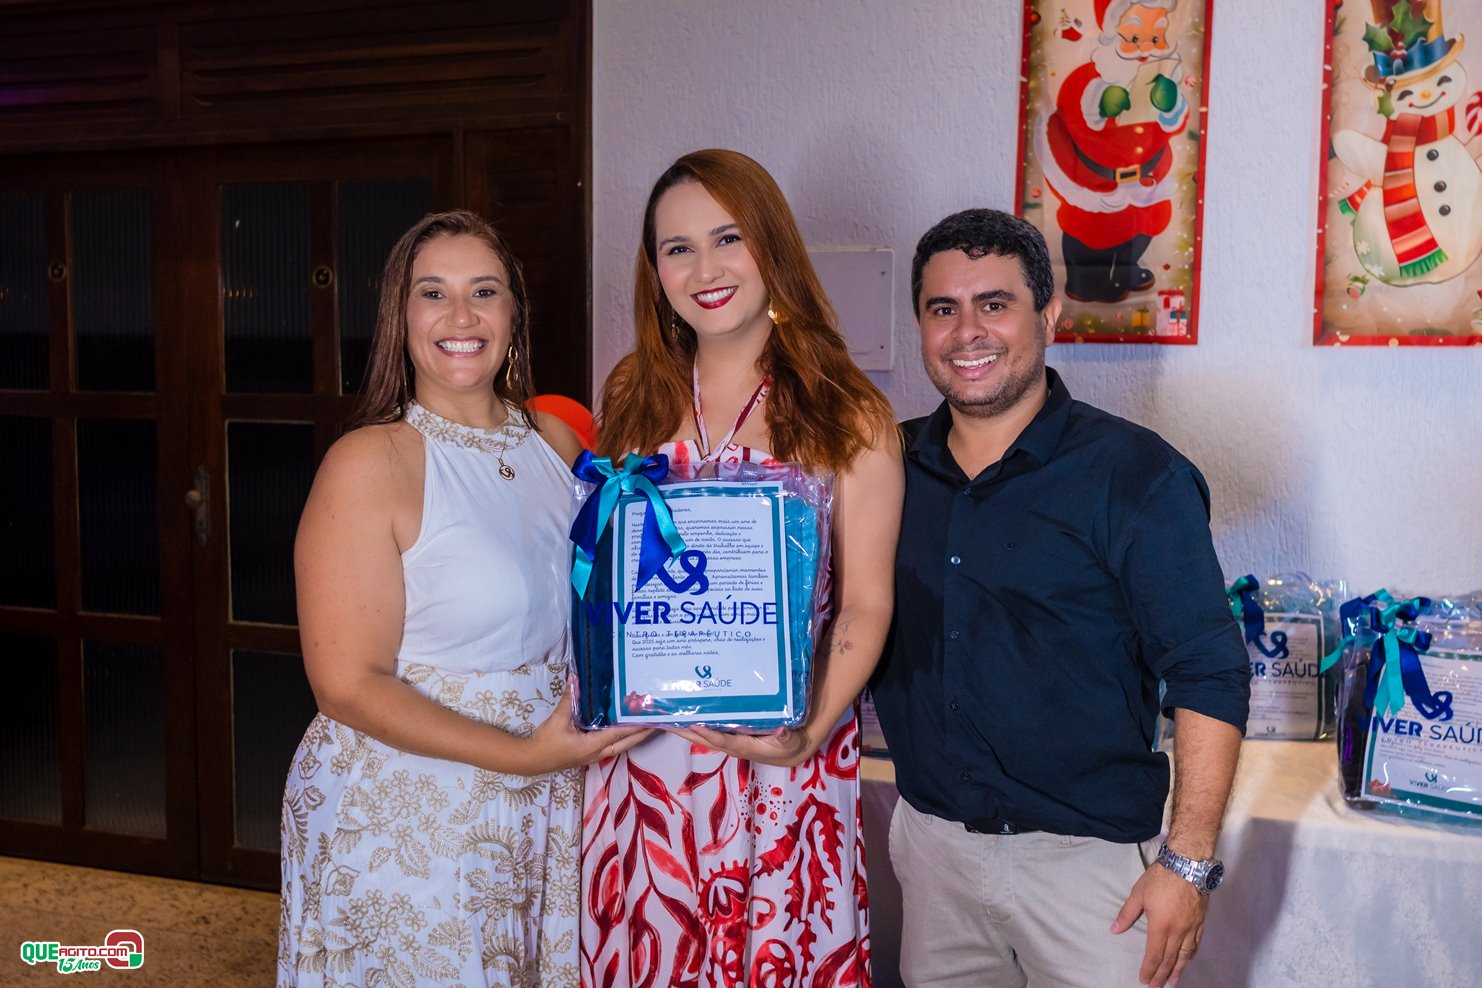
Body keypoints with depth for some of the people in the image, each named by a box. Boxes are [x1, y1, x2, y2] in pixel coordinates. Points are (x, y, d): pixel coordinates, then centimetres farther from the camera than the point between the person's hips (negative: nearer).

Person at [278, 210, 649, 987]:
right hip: (401, 816, -5)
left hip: (547, 807, 6)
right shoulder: (370, 464, -15)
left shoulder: (556, 441, 3)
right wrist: (521, 754, -22)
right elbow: (348, 686, -17)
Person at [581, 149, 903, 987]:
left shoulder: (848, 415, -4)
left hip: (781, 760, -3)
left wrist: (809, 734, -18)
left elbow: (865, 605, -5)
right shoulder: (636, 399, 6)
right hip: (644, 752, 3)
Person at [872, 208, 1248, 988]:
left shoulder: (1133, 475, -11)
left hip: (1087, 856, -4)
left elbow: (1209, 677, -12)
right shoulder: (890, 466, 2)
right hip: (928, 837, 4)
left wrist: (1188, 865, -15)